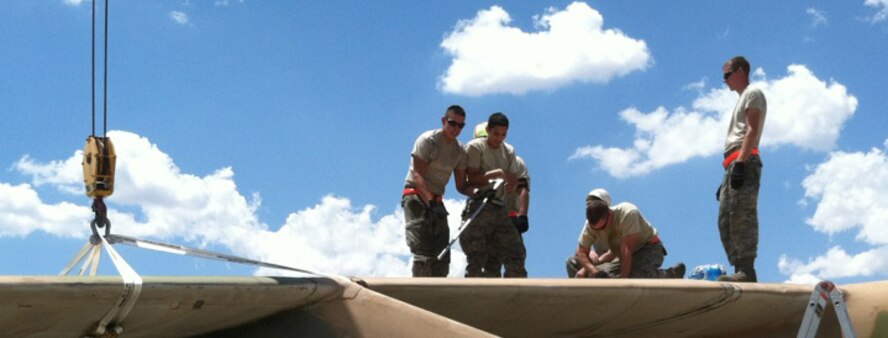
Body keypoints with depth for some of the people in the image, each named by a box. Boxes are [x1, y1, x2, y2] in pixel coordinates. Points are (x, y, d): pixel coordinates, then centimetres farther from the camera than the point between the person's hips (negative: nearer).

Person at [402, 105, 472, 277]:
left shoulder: (460, 151, 10)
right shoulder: (428, 140, -10)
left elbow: (461, 185, 10)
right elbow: (417, 175, -18)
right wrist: (429, 200, -32)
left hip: (436, 201, 7)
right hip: (417, 197, -7)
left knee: (442, 256, 1)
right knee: (423, 253, -18)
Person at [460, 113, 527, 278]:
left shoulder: (509, 151, 15)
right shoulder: (475, 147, -1)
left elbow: (514, 178, 12)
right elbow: (472, 179, -9)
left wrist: (512, 185, -12)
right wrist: (495, 174, -21)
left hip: (499, 208, 6)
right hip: (478, 208, -6)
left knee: (516, 254, 1)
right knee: (476, 259, -6)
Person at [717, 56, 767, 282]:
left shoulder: (752, 93, 5)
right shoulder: (743, 99, 32)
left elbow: (752, 131, -10)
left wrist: (739, 163, -22)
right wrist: (727, 175, 22)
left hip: (744, 161, -10)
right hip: (734, 165, 10)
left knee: (742, 216, -20)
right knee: (726, 222, 4)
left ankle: (747, 270, -27)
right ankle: (740, 270, 0)